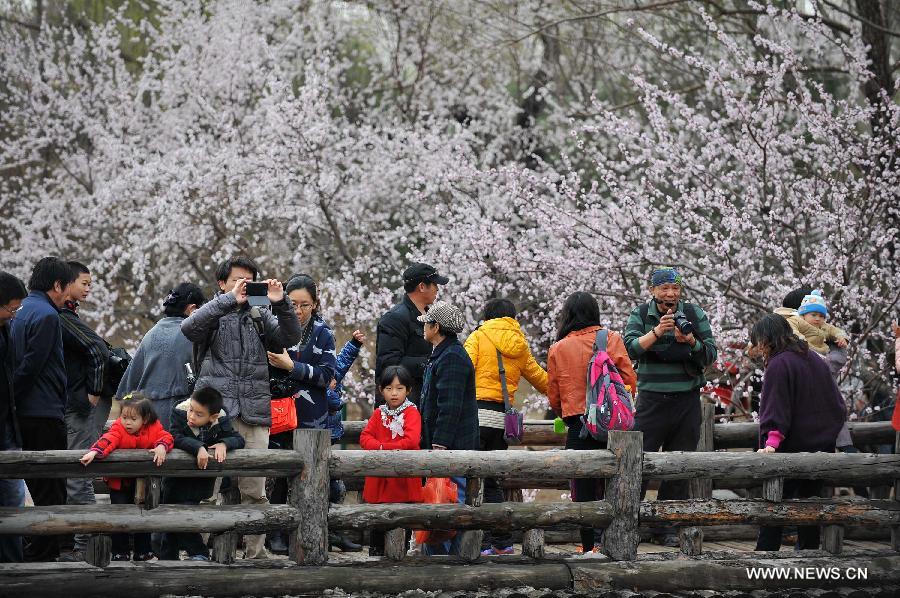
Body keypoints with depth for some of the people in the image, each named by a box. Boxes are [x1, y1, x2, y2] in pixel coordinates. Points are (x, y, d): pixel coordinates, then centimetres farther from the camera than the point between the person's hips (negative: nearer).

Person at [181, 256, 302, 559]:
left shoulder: (259, 315, 17)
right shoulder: (214, 313, 8)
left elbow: (290, 337, 5)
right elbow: (189, 327, -14)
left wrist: (281, 304, -11)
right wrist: (229, 300, -19)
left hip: (254, 413, 2)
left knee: (254, 490, 1)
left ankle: (255, 552, 7)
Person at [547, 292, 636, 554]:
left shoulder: (557, 349, 2)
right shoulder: (612, 340, 0)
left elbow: (553, 396, 7)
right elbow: (629, 381, 0)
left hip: (577, 426, 0)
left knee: (583, 488, 6)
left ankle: (589, 546, 6)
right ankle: (603, 539, -9)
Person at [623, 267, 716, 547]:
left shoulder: (695, 314, 5)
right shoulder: (640, 315, 2)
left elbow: (710, 355, 0)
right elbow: (630, 349, -13)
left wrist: (691, 342, -19)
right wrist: (656, 332, -26)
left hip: (687, 400, 2)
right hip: (652, 398, -2)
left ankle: (665, 528, 12)